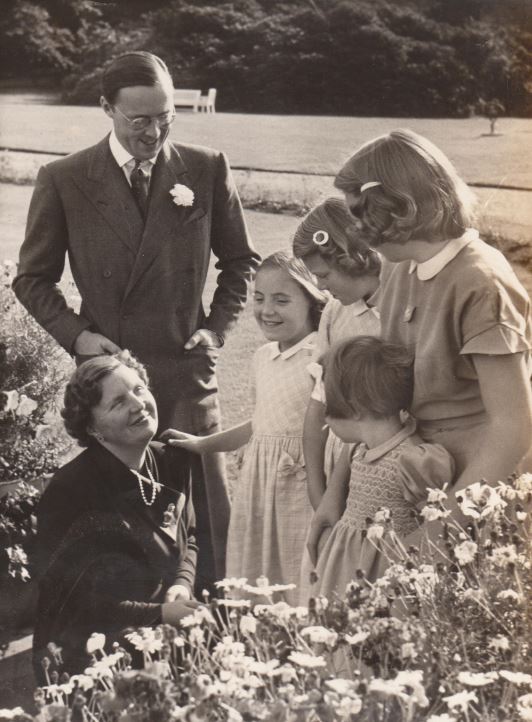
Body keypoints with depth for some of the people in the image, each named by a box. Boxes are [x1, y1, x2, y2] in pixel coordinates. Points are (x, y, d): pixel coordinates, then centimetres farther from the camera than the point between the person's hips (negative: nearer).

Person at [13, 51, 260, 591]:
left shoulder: (206, 170, 0)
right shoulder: (64, 181, -3)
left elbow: (240, 261, 13)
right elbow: (33, 278, 7)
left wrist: (217, 326, 1)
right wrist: (74, 333, -7)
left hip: (186, 370, 1)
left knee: (209, 512, 5)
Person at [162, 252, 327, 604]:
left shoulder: (321, 355, -13)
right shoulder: (262, 357, 12)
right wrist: (203, 443, 25)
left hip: (301, 480, -8)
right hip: (258, 480, 8)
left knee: (301, 581, -4)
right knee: (251, 578, 11)